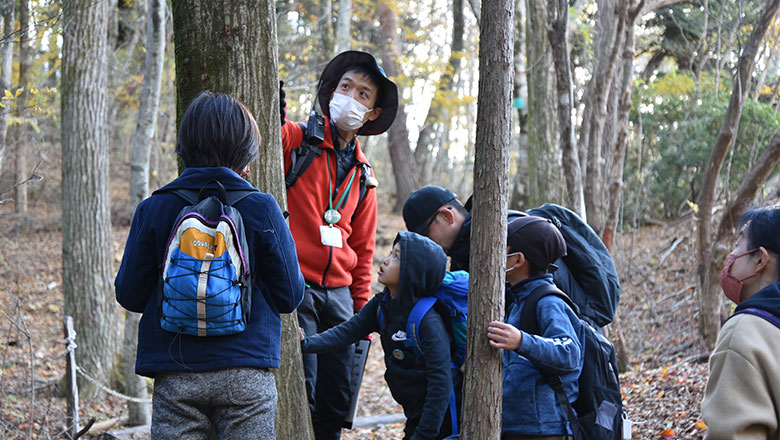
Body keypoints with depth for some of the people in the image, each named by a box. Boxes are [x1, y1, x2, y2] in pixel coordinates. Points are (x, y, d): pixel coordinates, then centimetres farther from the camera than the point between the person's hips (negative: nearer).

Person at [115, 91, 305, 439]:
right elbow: (289, 296, 0)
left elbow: (129, 295, 3)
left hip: (176, 377, 1)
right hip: (246, 375, -1)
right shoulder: (261, 208, -4)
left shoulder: (154, 210, -1)